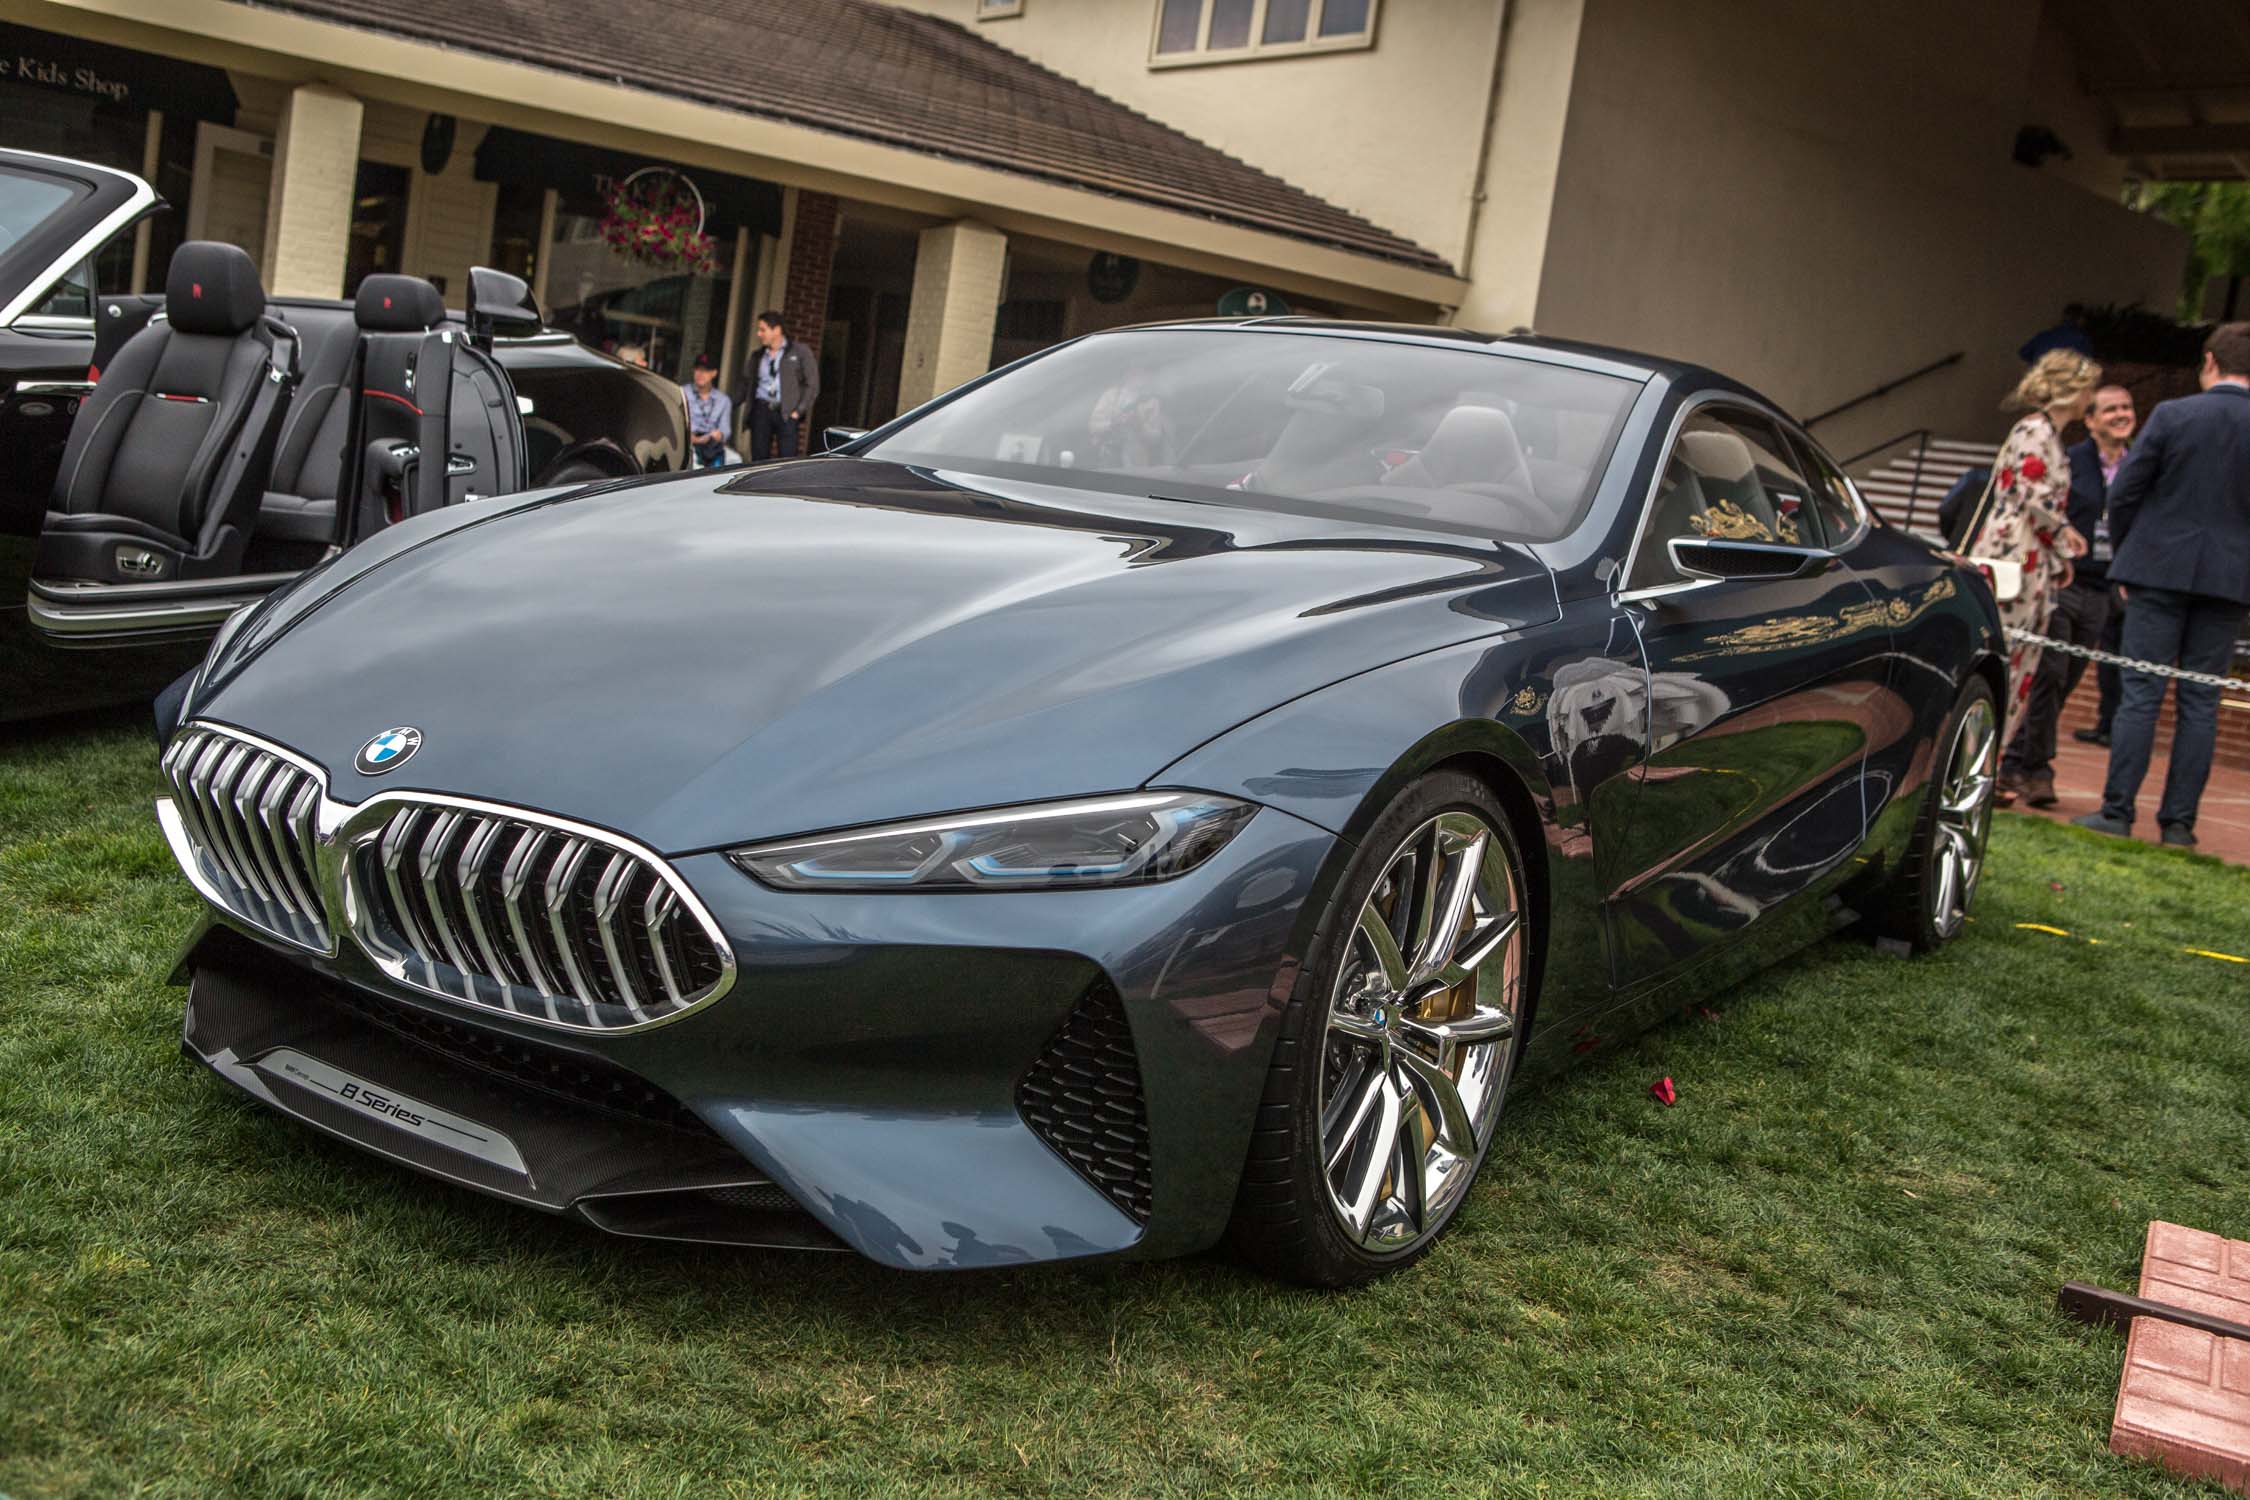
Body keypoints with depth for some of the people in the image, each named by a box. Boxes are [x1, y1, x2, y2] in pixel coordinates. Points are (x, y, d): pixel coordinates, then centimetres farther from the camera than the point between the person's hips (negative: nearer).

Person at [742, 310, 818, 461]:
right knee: (758, 460, 1)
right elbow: (749, 385, 19)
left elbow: (812, 385, -1)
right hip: (761, 411, 4)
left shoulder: (800, 352, 4)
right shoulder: (758, 356, 17)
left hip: (786, 414, -4)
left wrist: (799, 411, -8)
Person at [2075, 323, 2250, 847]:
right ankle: (2179, 822, 8)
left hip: (2161, 570, -2)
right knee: (2201, 703, 7)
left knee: (2140, 694, 2)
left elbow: (2124, 492, -4)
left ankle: (2117, 811, 1)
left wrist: (2127, 557, 9)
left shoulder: (2172, 415, -6)